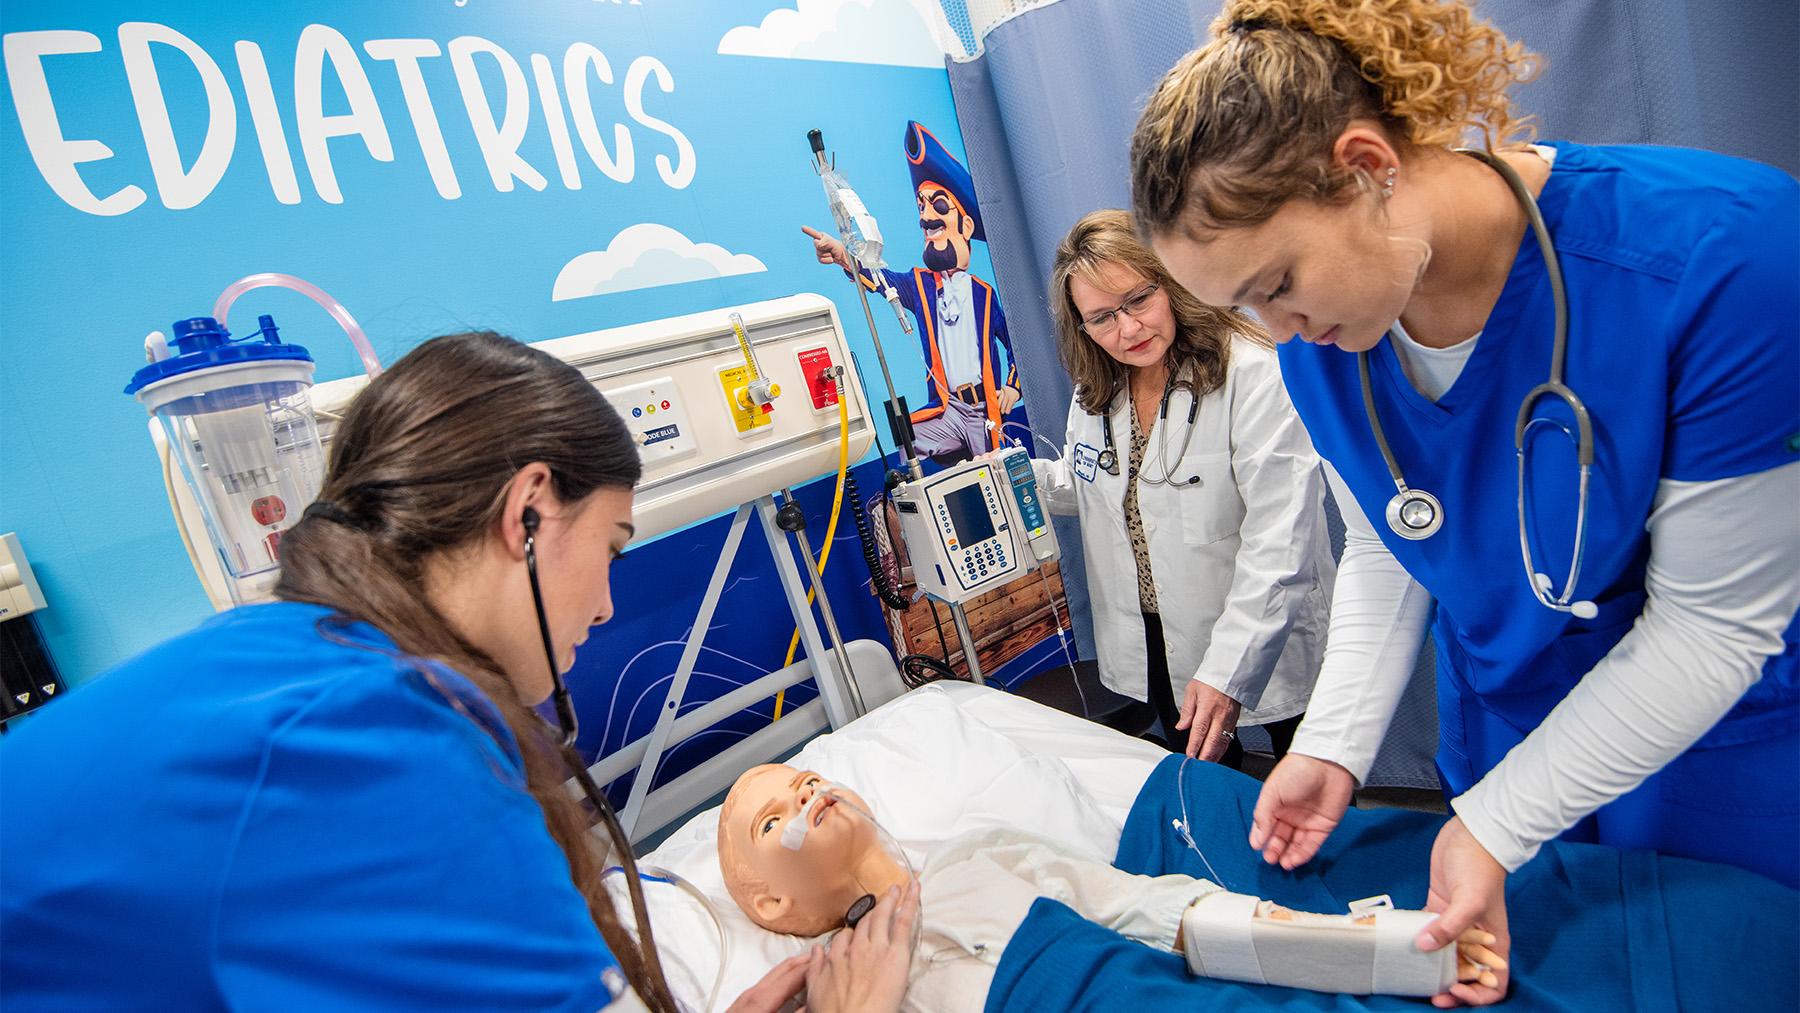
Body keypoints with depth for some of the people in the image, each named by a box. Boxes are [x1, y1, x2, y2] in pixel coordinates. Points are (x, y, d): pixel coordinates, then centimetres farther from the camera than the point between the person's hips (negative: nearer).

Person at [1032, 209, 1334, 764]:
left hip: (1265, 648, -6)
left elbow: (1280, 542, -27)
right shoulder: (1095, 395, 2)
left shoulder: (1255, 374, -23)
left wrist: (1227, 670, -31)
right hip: (1156, 650, 6)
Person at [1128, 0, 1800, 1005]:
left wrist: (1496, 827, -24)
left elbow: (1713, 623, -24)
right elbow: (1384, 551, -2)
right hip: (1500, 725, 4)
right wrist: (1335, 744, -12)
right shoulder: (1318, 336, -16)